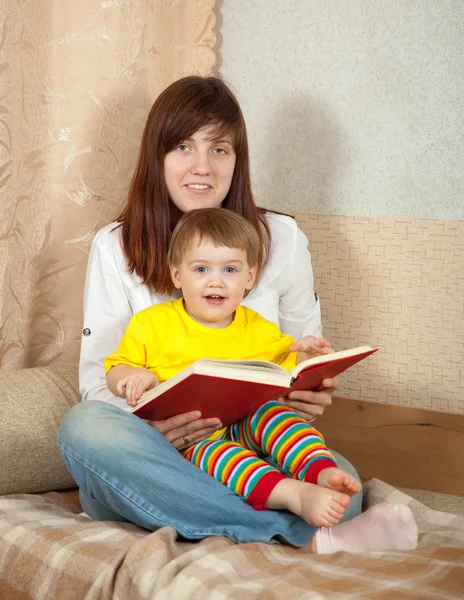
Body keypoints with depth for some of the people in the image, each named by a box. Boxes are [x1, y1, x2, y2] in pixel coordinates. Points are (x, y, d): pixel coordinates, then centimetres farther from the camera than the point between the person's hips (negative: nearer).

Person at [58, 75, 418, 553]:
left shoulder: (282, 239, 8)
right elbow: (99, 378, 1)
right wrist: (149, 430, -22)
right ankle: (302, 530, -34)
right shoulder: (114, 248, 4)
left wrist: (313, 396, -12)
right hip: (153, 455, 2)